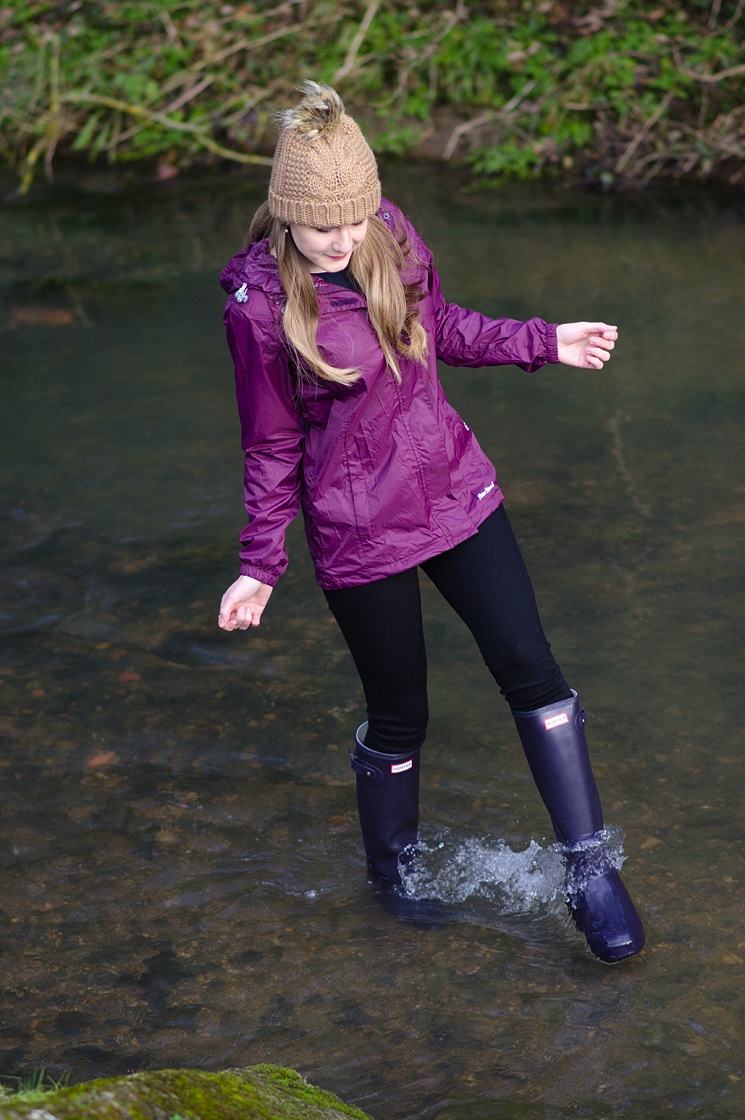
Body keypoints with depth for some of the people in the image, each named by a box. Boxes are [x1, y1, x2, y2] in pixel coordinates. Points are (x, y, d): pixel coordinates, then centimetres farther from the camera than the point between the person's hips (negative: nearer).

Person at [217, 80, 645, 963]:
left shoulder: (392, 236, -5)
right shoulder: (260, 306, -17)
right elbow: (272, 447, -6)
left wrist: (544, 343, 12)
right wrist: (260, 567, -5)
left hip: (455, 491, 5)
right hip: (359, 534, -4)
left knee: (529, 669, 0)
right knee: (399, 717, 8)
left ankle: (589, 868, 12)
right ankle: (394, 873, 35)